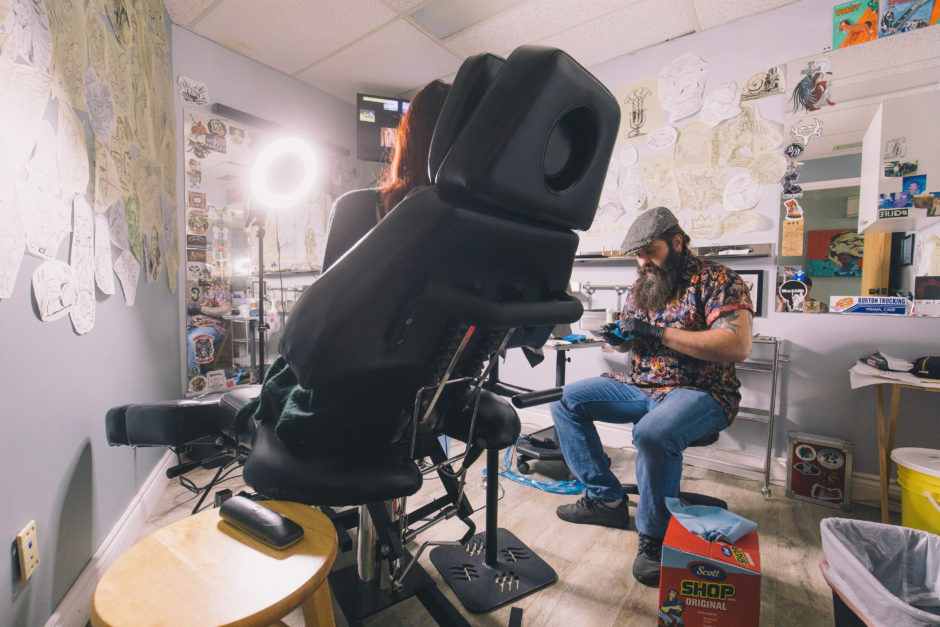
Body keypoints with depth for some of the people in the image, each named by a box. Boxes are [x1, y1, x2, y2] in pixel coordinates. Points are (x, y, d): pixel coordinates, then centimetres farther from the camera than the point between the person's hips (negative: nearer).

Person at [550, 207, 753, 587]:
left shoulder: (717, 280, -8)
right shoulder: (639, 289, 13)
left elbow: (737, 346, -22)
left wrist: (658, 332, -23)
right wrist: (618, 338, -3)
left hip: (700, 392, -7)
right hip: (642, 384, 7)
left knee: (653, 433, -38)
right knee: (565, 400, -4)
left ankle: (655, 537, -11)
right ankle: (606, 499, 3)